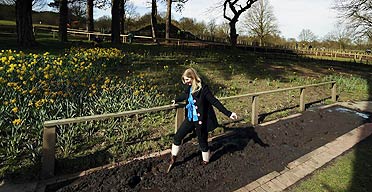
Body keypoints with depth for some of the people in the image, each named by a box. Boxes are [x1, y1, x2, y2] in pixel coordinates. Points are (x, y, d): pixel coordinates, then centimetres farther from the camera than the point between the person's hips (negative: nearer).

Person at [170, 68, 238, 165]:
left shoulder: (203, 88, -21)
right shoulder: (189, 87, 0)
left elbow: (214, 101, -20)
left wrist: (228, 113, -23)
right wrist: (176, 100, 41)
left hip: (201, 120, -7)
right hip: (190, 119, 7)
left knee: (202, 142, 10)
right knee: (177, 137, 10)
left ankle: (206, 161, 35)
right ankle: (173, 157, 29)